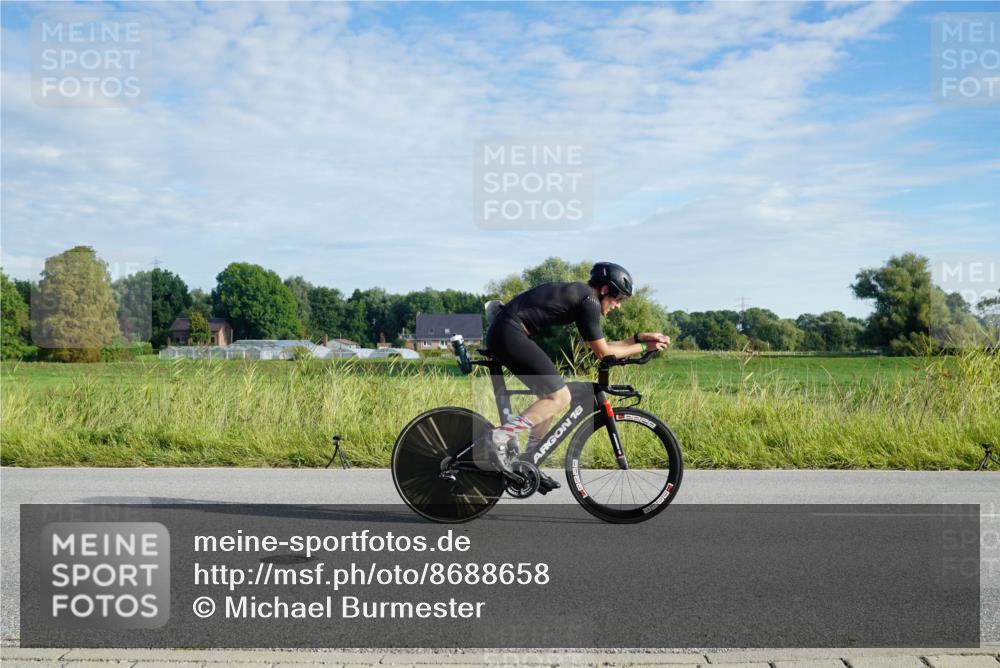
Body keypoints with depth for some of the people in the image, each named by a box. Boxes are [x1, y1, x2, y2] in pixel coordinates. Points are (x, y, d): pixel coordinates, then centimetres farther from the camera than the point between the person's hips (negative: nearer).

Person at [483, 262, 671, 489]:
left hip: (503, 333, 11)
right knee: (560, 397, -10)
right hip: (509, 334, -11)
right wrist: (643, 348, 5)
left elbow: (601, 345, 23)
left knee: (549, 396, 15)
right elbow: (603, 353, -4)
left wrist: (640, 337, 20)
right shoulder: (589, 301, -9)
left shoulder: (578, 294, 20)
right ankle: (502, 436, -13)